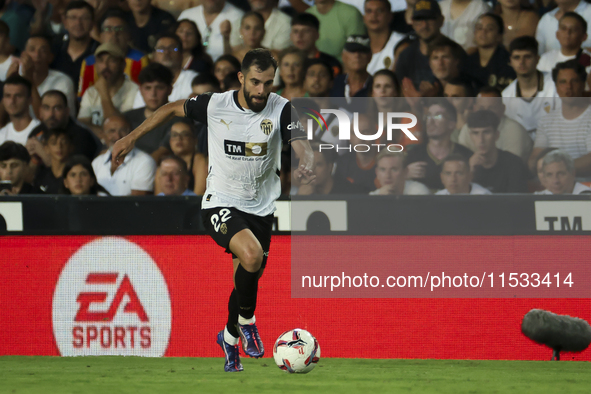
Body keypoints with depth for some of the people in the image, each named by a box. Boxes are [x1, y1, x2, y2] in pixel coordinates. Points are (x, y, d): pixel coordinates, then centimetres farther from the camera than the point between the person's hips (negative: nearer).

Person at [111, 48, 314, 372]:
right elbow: (173, 109, 6)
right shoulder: (214, 105, -11)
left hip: (261, 209, 3)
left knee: (247, 281, 11)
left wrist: (307, 165, -45)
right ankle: (246, 321, -6)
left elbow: (301, 144, -22)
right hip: (220, 205, -3)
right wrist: (131, 138, 6)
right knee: (251, 254, -30)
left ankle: (230, 337, 41)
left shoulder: (281, 109, -9)